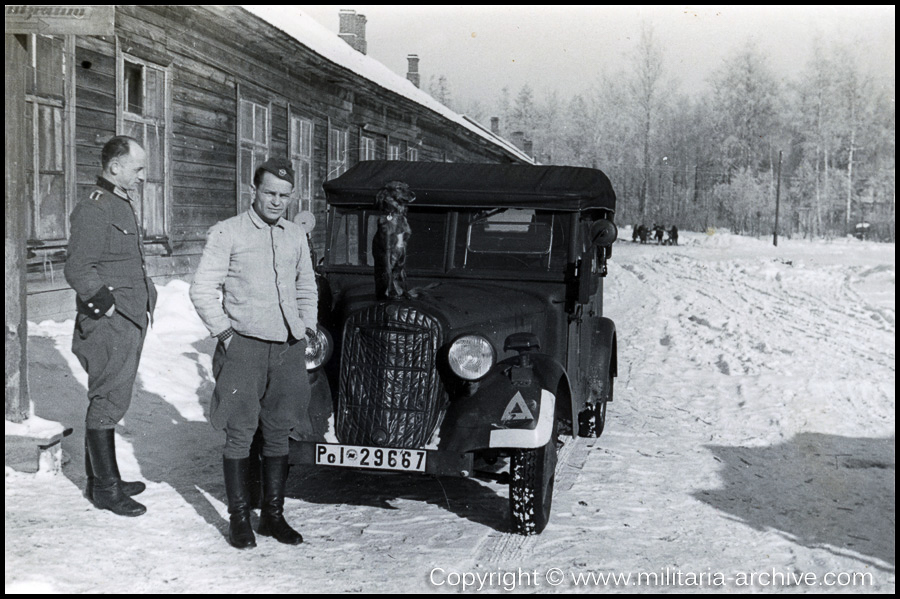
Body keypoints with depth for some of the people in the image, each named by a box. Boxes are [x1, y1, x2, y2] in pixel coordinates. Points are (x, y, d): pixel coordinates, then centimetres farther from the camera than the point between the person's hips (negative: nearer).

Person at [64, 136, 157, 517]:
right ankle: (105, 489, 4)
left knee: (109, 401, 16)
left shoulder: (123, 206, 18)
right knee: (108, 404, -4)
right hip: (110, 328, -10)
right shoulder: (93, 210, -14)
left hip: (130, 324, 10)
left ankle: (100, 480, 25)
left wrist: (147, 298, 16)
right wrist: (108, 305, -17)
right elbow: (77, 270, -19)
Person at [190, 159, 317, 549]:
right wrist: (225, 333, -8)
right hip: (244, 346, -4)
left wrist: (308, 330, 15)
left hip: (288, 348, 5)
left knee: (278, 433, 9)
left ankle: (273, 515, 19)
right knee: (240, 434, -1)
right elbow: (202, 290, -3)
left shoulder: (296, 237, 14)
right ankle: (239, 518, 9)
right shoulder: (227, 234, -2)